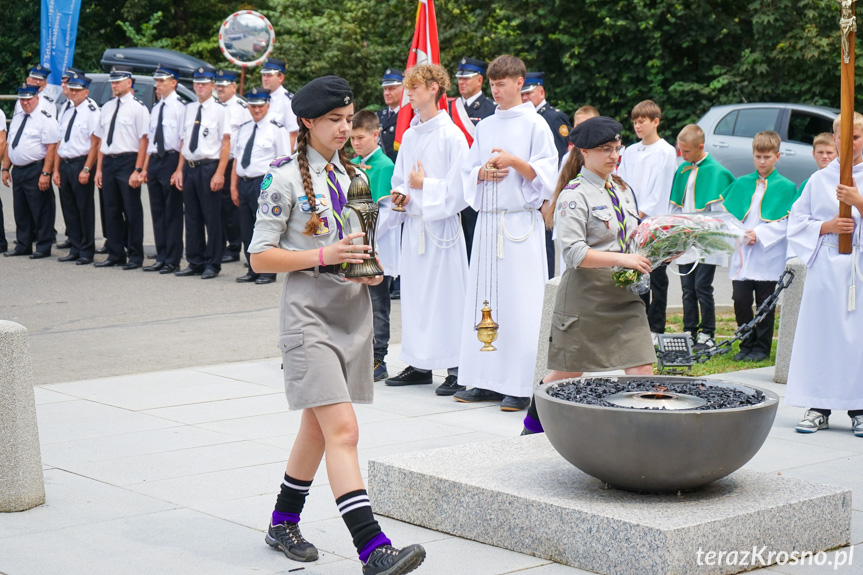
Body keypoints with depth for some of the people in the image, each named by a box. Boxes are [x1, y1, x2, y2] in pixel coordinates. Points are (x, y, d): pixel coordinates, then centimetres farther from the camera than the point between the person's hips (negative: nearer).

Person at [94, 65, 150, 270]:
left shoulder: (138, 108, -6)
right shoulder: (107, 107, 14)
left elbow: (144, 140, -11)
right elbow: (101, 140, 18)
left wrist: (137, 170, -17)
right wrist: (99, 169, 13)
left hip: (127, 161, -7)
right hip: (108, 162, 7)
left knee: (132, 211, -2)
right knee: (111, 211, 10)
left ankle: (135, 256, 5)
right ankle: (115, 254, 18)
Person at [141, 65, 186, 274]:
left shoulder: (179, 107, -10)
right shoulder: (156, 108, 16)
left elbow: (184, 140, -13)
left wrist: (179, 170, -18)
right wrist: (145, 167, 17)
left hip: (171, 160, -8)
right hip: (155, 160, 8)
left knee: (173, 212, -3)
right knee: (157, 212, 11)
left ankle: (173, 260, 2)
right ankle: (161, 258, 17)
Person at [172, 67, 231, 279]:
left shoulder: (220, 110, -4)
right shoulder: (189, 109, 13)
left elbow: (226, 142, -8)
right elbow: (185, 141, 17)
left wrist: (219, 173, -15)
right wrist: (180, 169, 10)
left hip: (209, 167, -6)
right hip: (189, 167, 6)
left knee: (212, 218, 0)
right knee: (192, 218, 10)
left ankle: (212, 264, 8)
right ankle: (195, 262, 19)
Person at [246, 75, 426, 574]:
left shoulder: (353, 174, 13)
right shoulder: (287, 178, -7)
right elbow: (261, 257, -9)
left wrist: (369, 270, 3)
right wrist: (324, 256, -19)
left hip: (353, 311, 7)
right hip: (309, 314, -7)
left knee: (318, 427, 16)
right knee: (343, 430, -16)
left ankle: (284, 524, 32)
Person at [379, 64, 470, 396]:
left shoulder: (451, 135, -9)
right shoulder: (409, 136, 12)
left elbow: (459, 188, -12)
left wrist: (424, 185, -9)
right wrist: (399, 195, 0)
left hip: (441, 225, -7)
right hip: (412, 223, 7)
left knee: (446, 292, -5)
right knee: (414, 292, 10)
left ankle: (457, 369, 0)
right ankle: (419, 365, 18)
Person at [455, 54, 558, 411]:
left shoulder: (534, 124, 0)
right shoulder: (485, 127, 16)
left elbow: (546, 174, -5)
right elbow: (468, 173, 18)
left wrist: (513, 161, -17)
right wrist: (484, 172, -3)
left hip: (521, 222, -6)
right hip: (487, 221, 6)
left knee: (519, 301, -7)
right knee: (483, 299, 3)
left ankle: (521, 385, -5)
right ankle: (487, 381, 9)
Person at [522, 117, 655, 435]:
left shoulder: (623, 190, 14)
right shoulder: (574, 195, -10)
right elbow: (573, 253, -18)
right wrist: (623, 259, -23)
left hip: (623, 292, 6)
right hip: (585, 294, -6)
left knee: (643, 368, -5)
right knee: (567, 373, 6)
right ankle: (534, 420, 29)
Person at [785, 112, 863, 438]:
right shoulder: (819, 180, 11)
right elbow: (796, 223, 10)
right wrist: (827, 226, -5)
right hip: (826, 266, 2)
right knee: (820, 332, 0)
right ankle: (819, 407, 7)